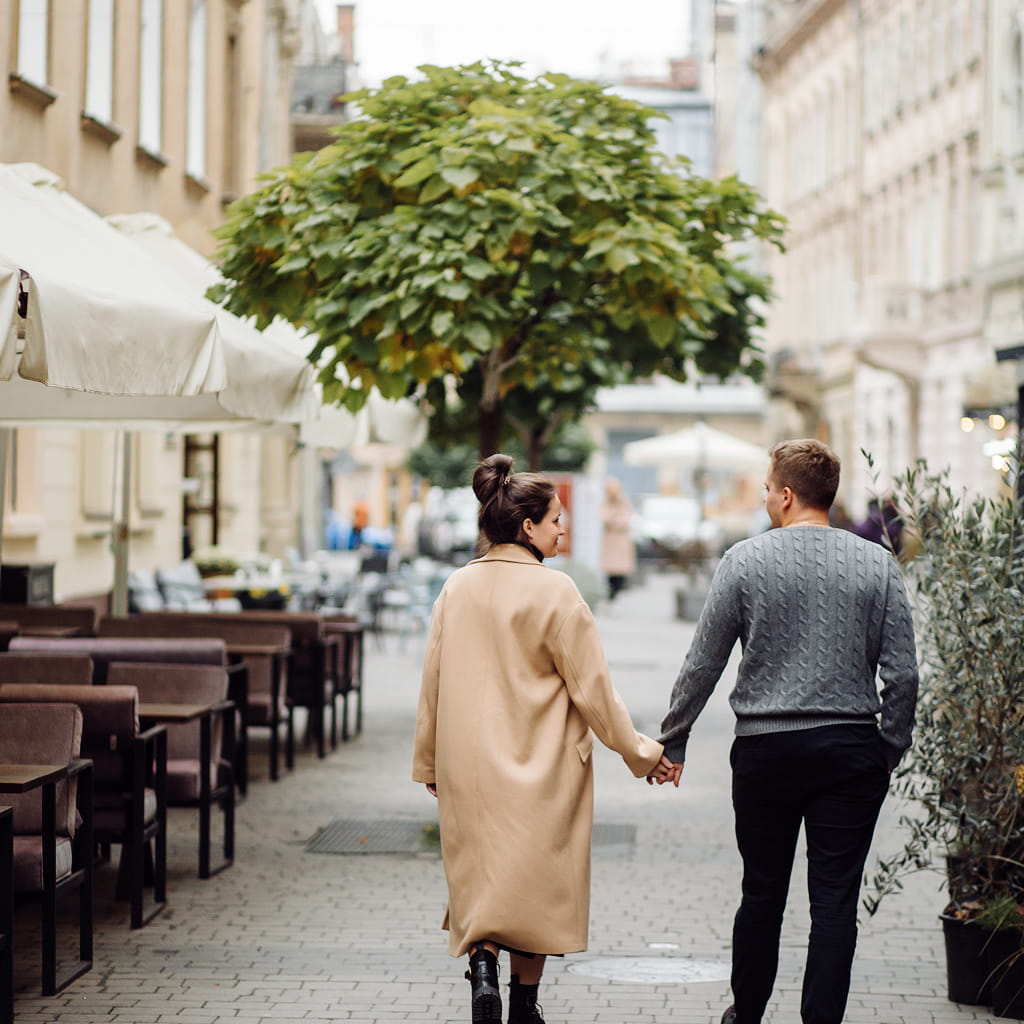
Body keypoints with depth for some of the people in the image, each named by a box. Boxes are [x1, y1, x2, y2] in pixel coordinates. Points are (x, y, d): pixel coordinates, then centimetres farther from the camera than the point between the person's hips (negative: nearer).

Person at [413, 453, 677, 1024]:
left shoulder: (458, 588, 1)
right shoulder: (554, 591, -14)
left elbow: (433, 682, 8)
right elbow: (592, 686, -10)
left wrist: (429, 762, 19)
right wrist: (638, 751, 1)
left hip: (468, 768, 4)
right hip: (540, 765, -4)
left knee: (480, 877, 13)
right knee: (535, 883, 9)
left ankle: (482, 963, -11)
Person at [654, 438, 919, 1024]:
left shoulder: (746, 561, -3)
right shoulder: (878, 564, 0)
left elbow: (703, 666, 1)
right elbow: (903, 675, -2)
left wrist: (673, 742, 11)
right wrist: (890, 751, 10)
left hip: (766, 750, 0)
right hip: (851, 750, 0)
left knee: (762, 893, 14)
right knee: (836, 902, 3)